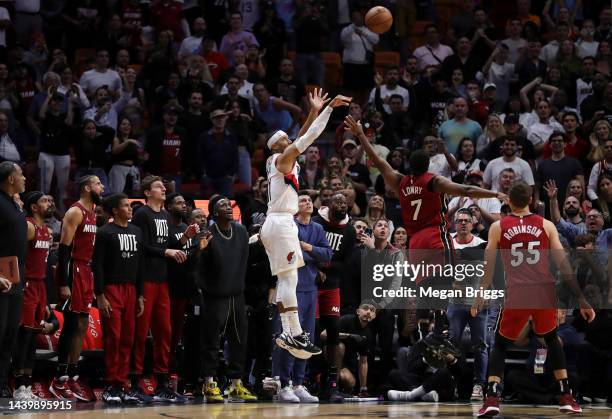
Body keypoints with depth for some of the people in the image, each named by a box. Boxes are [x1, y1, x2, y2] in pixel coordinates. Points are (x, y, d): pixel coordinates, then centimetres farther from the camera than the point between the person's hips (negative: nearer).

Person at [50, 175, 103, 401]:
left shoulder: (92, 214, 16)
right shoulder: (75, 212, -12)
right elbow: (64, 248, -17)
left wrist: (91, 282, 19)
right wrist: (63, 283, -23)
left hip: (86, 272, 9)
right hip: (72, 272, -9)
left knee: (81, 327, 8)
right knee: (73, 326, -9)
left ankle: (72, 378, 12)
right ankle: (60, 380, -5)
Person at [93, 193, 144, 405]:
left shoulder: (136, 232, 15)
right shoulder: (105, 233, -3)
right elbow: (97, 265, -8)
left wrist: (140, 295, 14)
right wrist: (99, 296, -14)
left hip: (131, 290, 6)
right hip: (111, 289, -6)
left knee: (127, 340, 4)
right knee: (113, 338, -8)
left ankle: (122, 386, 8)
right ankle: (110, 387, -5)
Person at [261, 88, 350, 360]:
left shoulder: (283, 160, 18)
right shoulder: (282, 159, -6)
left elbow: (302, 138, 21)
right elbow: (308, 137, -13)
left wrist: (314, 111, 15)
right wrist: (330, 108, -13)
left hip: (275, 223, 10)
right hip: (281, 223, -10)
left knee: (286, 280, 8)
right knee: (289, 279, -13)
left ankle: (287, 334, 5)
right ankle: (296, 335, -18)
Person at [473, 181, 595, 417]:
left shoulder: (498, 227, 9)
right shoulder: (546, 225, 9)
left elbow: (488, 266, 8)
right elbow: (563, 264, 5)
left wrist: (480, 297, 18)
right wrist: (581, 299, 7)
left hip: (516, 293, -1)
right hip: (544, 291, 1)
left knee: (499, 345, 16)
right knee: (552, 340, 26)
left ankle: (492, 399, -4)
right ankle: (566, 398, 18)